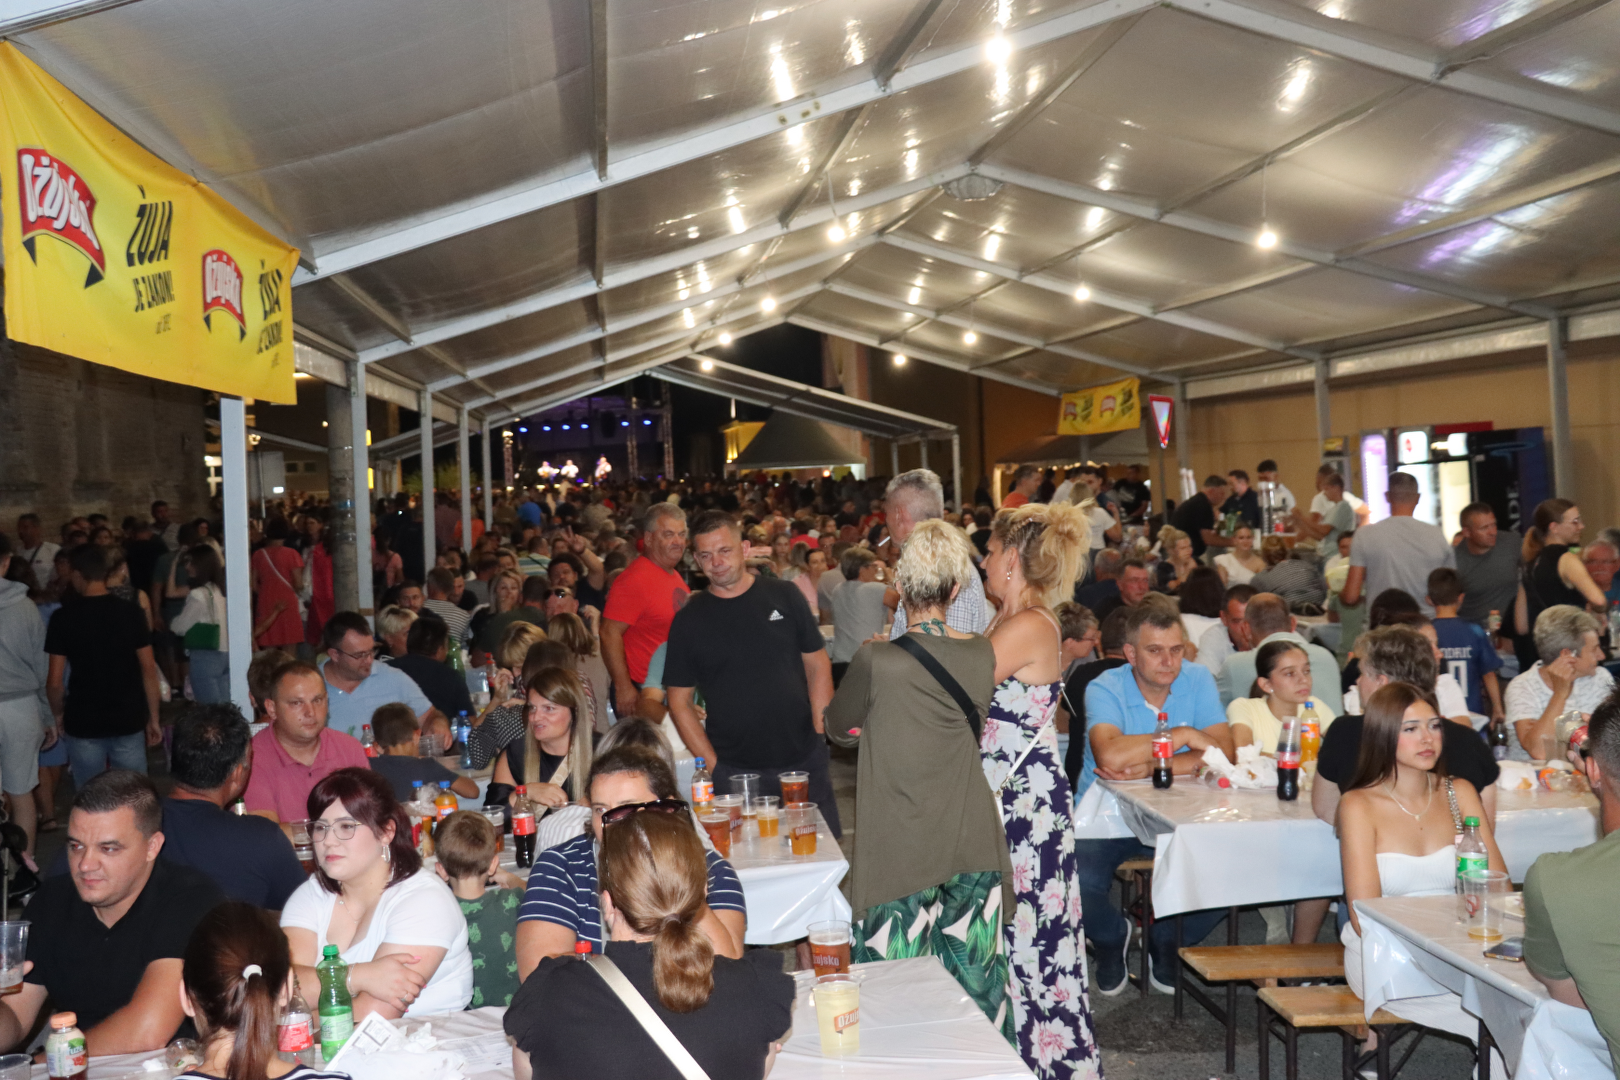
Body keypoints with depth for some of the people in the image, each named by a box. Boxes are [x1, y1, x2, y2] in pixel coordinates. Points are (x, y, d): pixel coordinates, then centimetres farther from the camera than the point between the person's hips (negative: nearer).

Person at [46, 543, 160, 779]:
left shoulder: (64, 618, -7)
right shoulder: (131, 612, -4)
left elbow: (55, 681, -7)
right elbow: (148, 669, -4)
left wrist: (58, 715, 11)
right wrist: (153, 718, 5)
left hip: (83, 723, -1)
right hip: (128, 721, 1)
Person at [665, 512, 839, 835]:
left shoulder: (784, 596, 4)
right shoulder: (689, 621, 1)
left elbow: (817, 666, 7)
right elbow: (679, 701, 3)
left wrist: (821, 737, -2)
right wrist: (712, 765, -6)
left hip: (805, 761, 1)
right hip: (733, 772, -1)